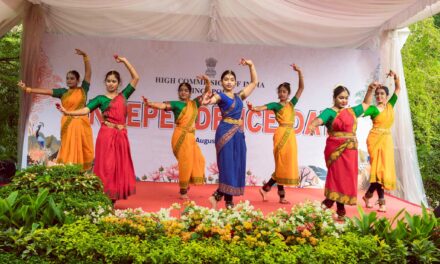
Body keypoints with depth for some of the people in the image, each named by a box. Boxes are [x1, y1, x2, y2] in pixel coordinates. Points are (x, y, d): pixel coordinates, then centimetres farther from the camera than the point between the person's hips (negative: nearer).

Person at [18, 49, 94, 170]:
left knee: (83, 151, 2)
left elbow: (88, 72, -1)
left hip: (82, 124, -1)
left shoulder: (83, 90, 6)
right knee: (70, 151, 3)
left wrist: (85, 56, -10)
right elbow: (46, 91, 5)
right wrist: (27, 89, -3)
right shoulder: (63, 92, 10)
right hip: (68, 125, 1)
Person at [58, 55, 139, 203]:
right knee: (106, 167, -4)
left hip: (121, 135, 3)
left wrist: (124, 61, 8)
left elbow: (136, 78, 11)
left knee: (119, 167, 4)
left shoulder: (123, 95, 13)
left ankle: (113, 198, 12)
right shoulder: (100, 99, 6)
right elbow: (85, 110, -6)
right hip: (107, 135, -3)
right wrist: (68, 112, -21)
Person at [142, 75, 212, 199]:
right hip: (181, 136, -6)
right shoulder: (176, 104, -1)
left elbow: (207, 92, 15)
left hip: (190, 136, 6)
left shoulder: (194, 103, 12)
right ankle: (183, 191, 4)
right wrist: (150, 104, -35)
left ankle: (186, 185, 29)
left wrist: (207, 81, -1)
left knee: (197, 160, 13)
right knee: (185, 162, -6)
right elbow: (163, 105, -17)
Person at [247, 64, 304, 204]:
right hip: (281, 134, -5)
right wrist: (254, 108, -37)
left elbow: (301, 87, 11)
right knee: (282, 165, -4)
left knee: (288, 165, 6)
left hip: (291, 135, 5)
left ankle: (266, 188, 14)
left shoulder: (292, 103, 14)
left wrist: (299, 72, 1)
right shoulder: (276, 105, 3)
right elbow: (264, 107, -16)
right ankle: (281, 195, 3)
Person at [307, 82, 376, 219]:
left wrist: (370, 89, 24)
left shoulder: (351, 111, 17)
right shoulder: (329, 112, -2)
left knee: (346, 178, 6)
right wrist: (312, 125, -44)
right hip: (336, 149, -6)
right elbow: (319, 119, -22)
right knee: (337, 177, -7)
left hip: (350, 150, 6)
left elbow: (366, 104, 33)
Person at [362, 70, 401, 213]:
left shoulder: (390, 105, 12)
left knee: (385, 169, 5)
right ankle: (381, 201, -1)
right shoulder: (373, 108, -2)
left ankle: (368, 195, 19)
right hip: (376, 139, -6)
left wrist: (395, 77, 7)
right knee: (379, 169, -7)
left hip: (387, 140, 6)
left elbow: (398, 89, 20)